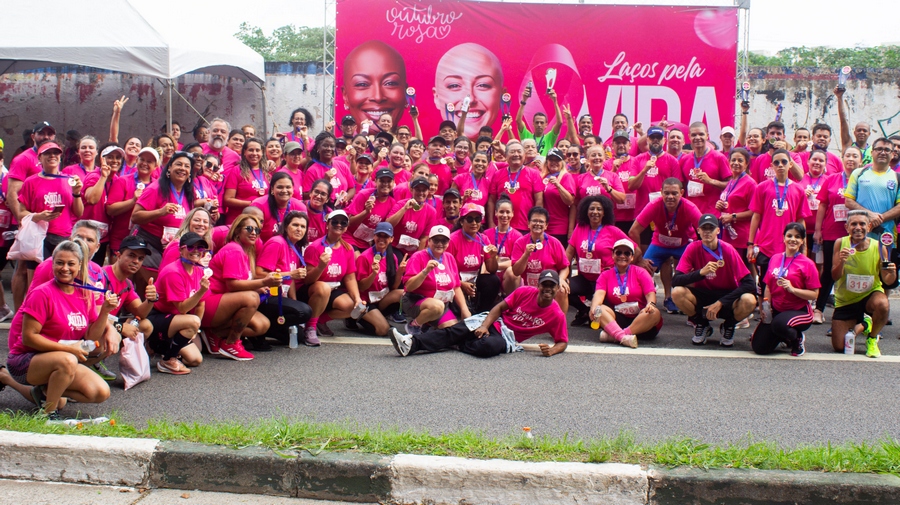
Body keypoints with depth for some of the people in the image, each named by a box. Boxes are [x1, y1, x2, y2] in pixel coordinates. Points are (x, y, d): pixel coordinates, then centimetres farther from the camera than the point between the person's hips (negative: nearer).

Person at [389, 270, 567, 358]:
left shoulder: (556, 315, -6)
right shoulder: (525, 292, -3)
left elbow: (562, 342, 3)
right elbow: (500, 307, 1)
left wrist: (552, 350, -20)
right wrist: (484, 326, -13)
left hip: (509, 337, -3)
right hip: (496, 323, 3)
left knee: (489, 346, -39)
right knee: (456, 330, -21)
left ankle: (457, 345, -11)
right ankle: (411, 343, -34)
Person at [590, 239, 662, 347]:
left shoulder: (640, 272, 6)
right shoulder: (605, 275, 9)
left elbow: (650, 293, -6)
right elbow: (599, 293, -9)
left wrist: (650, 304, -31)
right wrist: (594, 308, -32)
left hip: (640, 319, -1)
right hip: (618, 319, 1)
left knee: (654, 313, -31)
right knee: (600, 309, -26)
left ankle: (613, 335, -44)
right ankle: (623, 337, -52)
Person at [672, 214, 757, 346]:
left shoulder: (728, 250, -14)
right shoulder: (693, 248, -10)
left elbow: (749, 284, -19)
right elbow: (675, 281, -19)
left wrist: (720, 303, -26)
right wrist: (701, 272, -35)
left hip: (727, 297, -1)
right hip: (702, 296, 1)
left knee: (749, 300, -32)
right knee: (677, 292, -28)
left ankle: (728, 326, 3)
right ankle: (701, 326, 1)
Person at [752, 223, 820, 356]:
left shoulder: (807, 263, -9)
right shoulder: (775, 259, 5)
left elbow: (814, 294, -11)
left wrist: (792, 289, -23)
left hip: (799, 311, -5)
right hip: (775, 310, 5)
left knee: (779, 323, -39)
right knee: (759, 347, -9)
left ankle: (797, 338, -2)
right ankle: (785, 337, 24)